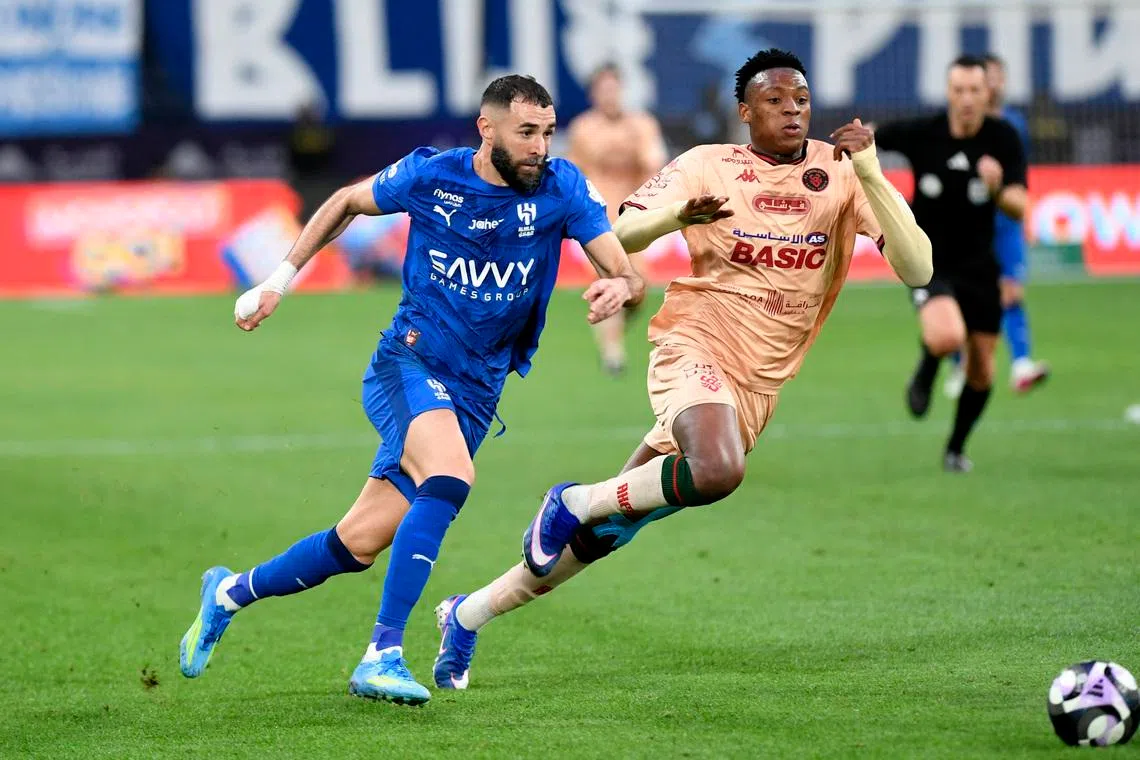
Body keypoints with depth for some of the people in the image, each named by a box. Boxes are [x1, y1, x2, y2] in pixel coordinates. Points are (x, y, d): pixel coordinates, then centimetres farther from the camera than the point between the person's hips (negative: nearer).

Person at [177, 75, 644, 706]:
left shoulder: (562, 188, -5)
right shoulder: (429, 176, -6)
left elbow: (628, 277, -10)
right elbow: (347, 202, 14)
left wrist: (619, 287, -35)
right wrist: (280, 279, 13)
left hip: (474, 394, 3)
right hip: (408, 363, -3)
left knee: (359, 543, 2)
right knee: (450, 478, -33)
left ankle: (229, 593, 27)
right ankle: (382, 656, -31)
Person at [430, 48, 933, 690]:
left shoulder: (839, 172, 1)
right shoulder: (708, 166, -2)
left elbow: (918, 269, -8)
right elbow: (617, 237, -3)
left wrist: (871, 174, -20)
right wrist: (674, 216, -24)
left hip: (757, 390, 3)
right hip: (695, 348, -3)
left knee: (607, 530, 6)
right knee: (717, 471, -37)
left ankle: (469, 614, 23)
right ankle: (574, 502, -11)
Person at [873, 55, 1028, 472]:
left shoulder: (1003, 139, -11)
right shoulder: (921, 134, -14)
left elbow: (1019, 207, -20)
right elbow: (868, 138, 5)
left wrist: (999, 189, -38)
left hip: (979, 265, 3)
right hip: (929, 261, -3)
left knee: (981, 373, 8)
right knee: (947, 337, -31)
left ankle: (956, 448, 34)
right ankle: (925, 374, 6)